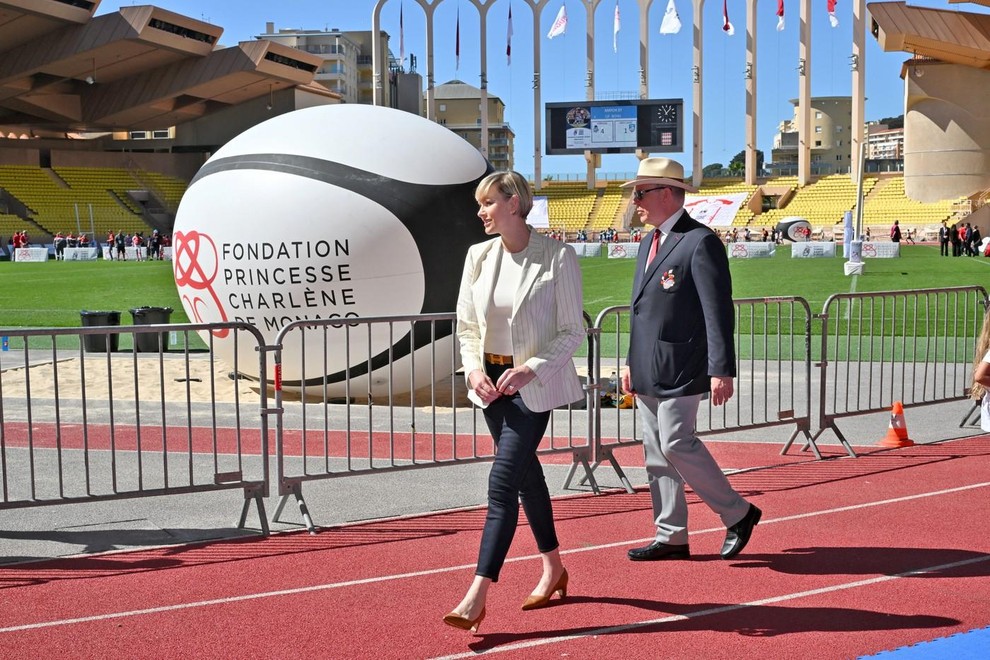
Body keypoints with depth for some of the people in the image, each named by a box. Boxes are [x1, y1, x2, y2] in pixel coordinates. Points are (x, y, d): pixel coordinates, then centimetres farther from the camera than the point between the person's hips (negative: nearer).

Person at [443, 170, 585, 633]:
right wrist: (473, 368, -8)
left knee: (503, 480, -13)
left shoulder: (558, 257, -11)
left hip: (534, 385, -6)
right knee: (525, 473, 17)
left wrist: (531, 369, -20)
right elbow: (466, 324, 9)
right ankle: (553, 568, 35)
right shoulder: (479, 256, 3)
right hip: (492, 382, 6)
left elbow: (573, 330, -9)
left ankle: (477, 596, -12)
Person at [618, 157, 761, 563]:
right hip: (647, 371, 9)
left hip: (678, 369, -9)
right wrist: (631, 363, 21)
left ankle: (738, 514, 6)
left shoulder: (700, 242, -11)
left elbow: (719, 311, -15)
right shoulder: (650, 242, 17)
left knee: (677, 444, -11)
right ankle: (671, 537, 16)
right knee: (656, 452, 9)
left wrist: (721, 370, -20)